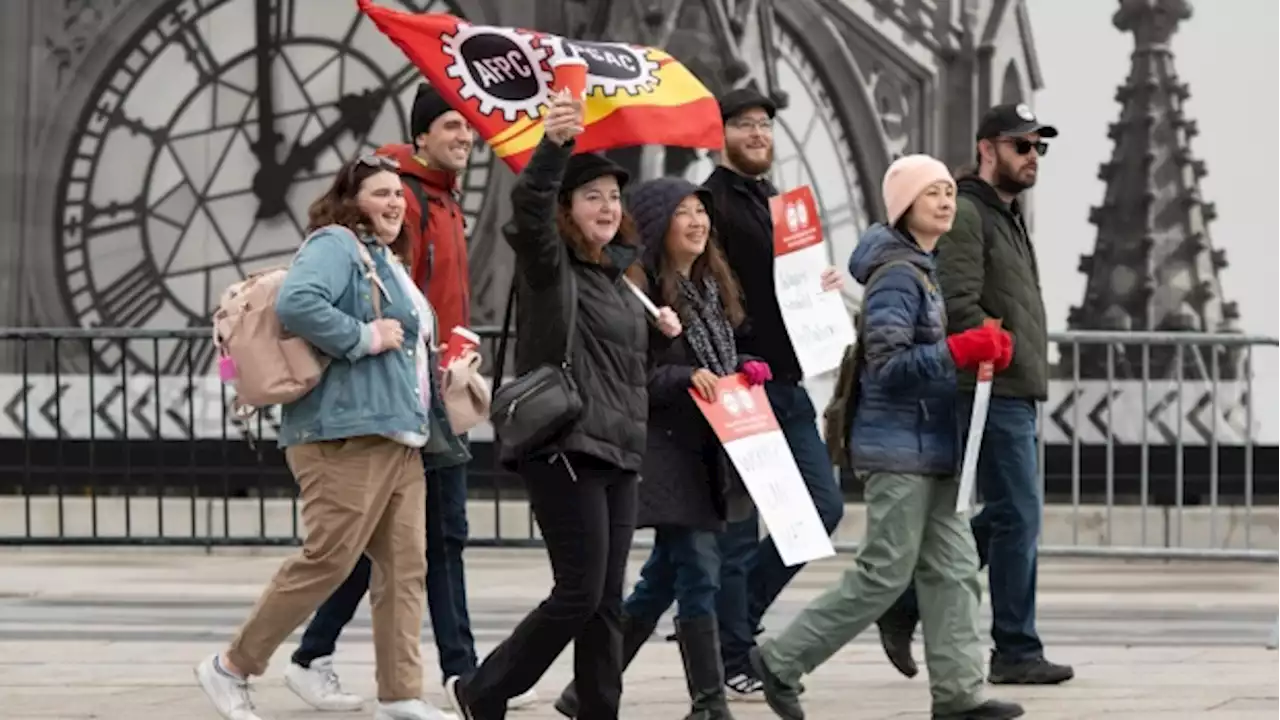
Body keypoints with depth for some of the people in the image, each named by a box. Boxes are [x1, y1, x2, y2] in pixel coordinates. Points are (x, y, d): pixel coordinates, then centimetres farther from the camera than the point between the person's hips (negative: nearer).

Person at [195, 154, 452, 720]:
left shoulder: (389, 263, 25)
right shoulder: (335, 246, -7)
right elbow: (296, 303, -25)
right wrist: (365, 337, -19)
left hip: (400, 438, 10)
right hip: (346, 434, -10)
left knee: (405, 565, 3)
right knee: (327, 560, -12)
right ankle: (231, 669, -1)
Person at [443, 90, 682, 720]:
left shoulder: (622, 278, 17)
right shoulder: (549, 264, -7)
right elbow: (529, 205, -29)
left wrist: (663, 333, 16)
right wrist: (553, 145, -45)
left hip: (618, 453, 8)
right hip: (564, 448, -8)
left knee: (606, 602, 6)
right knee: (580, 593, -8)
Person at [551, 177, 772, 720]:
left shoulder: (710, 287, 15)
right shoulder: (641, 290, -13)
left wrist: (745, 370, 7)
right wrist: (685, 378, -24)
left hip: (708, 452, 9)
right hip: (666, 451, -9)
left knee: (661, 580, 13)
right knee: (699, 575, -10)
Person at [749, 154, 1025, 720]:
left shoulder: (922, 269, 16)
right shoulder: (896, 273, -15)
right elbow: (888, 363, -22)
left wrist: (982, 350, 11)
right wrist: (960, 350, -26)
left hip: (929, 447, 10)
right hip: (899, 446, -10)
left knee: (953, 567, 5)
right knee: (885, 573, -6)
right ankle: (781, 661, 4)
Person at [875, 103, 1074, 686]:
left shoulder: (1008, 217, 22)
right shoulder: (965, 214, -11)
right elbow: (958, 307, -20)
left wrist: (1031, 373, 15)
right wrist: (1004, 352, -14)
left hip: (1016, 395, 10)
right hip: (992, 392, -10)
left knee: (1004, 517, 13)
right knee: (1018, 516, -8)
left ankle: (905, 605, 19)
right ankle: (1016, 653, -2)